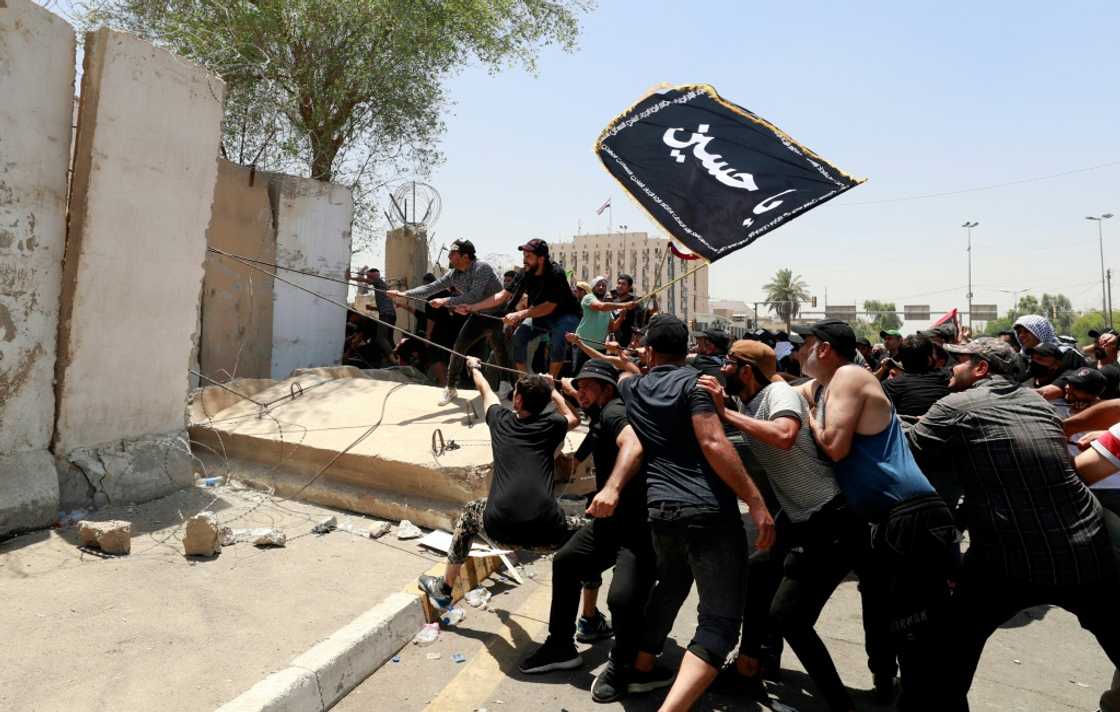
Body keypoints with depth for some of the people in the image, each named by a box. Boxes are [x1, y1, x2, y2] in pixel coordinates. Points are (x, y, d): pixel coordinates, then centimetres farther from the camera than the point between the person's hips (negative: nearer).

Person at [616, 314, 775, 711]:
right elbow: (713, 444, -16)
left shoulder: (633, 388, 13)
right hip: (708, 511, -6)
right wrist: (756, 502, -15)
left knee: (671, 585, 33)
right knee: (720, 621, -4)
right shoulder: (692, 381, -4)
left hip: (660, 510, 6)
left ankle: (641, 668, 42)